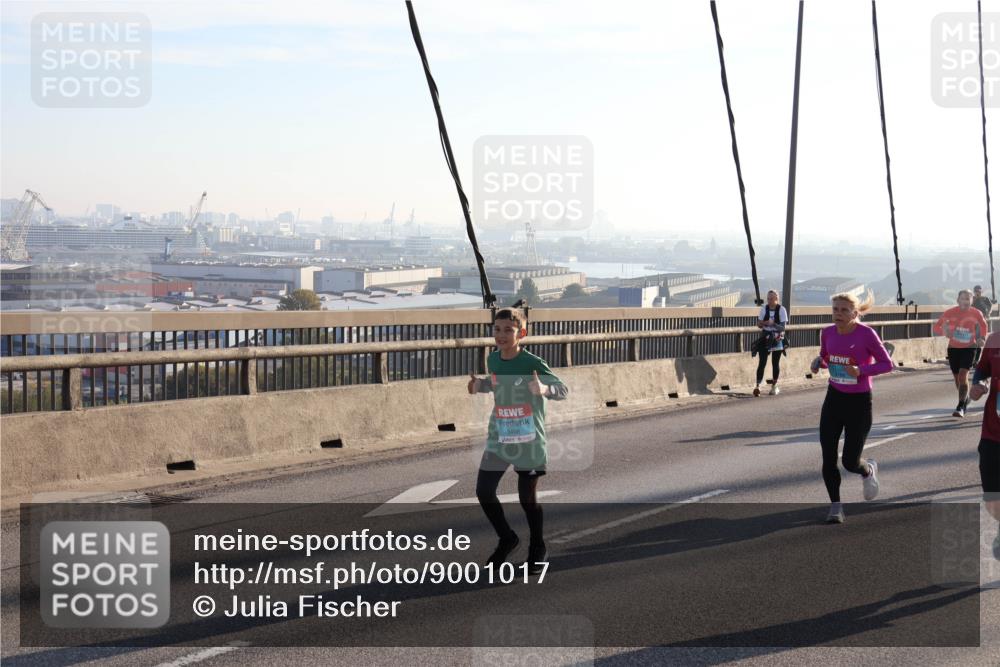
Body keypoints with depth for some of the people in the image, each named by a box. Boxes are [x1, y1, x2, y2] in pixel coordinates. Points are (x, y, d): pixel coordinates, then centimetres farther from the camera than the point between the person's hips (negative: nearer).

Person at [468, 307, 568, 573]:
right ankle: (507, 538, 22)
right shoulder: (493, 359, 1)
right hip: (498, 438, 5)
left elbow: (563, 390, -14)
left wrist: (543, 389, -35)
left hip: (528, 440, -5)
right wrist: (479, 384, 0)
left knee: (527, 497, 5)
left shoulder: (532, 363, -16)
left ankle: (537, 548, 29)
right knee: (483, 491, -3)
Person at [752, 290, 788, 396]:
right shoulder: (764, 309, 4)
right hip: (765, 338, 1)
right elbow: (759, 324, 4)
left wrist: (774, 324, -25)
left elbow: (783, 326, -7)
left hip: (777, 339, -1)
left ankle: (774, 385, 20)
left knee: (775, 363, 7)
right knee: (762, 362, -7)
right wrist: (766, 323, -17)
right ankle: (757, 386, -12)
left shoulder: (781, 309, -4)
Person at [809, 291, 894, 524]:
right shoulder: (828, 333, -2)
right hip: (834, 398, 4)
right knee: (828, 458, -3)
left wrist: (861, 370, -26)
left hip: (859, 402, -4)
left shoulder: (866, 334, -17)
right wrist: (818, 362, -8)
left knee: (850, 462, -2)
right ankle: (835, 507, 13)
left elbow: (887, 364, -11)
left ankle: (869, 470, 35)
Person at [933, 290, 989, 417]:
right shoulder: (950, 313, -10)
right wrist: (944, 331, -29)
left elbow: (983, 324, 14)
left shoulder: (976, 314, -8)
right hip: (953, 348, 2)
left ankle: (961, 407, -18)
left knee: (963, 375, -18)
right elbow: (936, 327, -7)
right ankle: (965, 399, 42)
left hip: (969, 348, -2)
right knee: (957, 378, 13)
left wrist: (982, 338, 0)